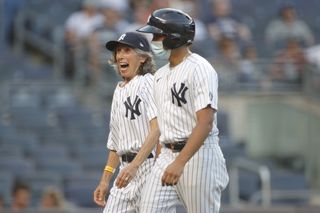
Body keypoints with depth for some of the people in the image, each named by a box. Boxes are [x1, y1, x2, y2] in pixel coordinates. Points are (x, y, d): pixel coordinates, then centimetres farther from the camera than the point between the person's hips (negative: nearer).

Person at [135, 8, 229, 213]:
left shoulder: (199, 69, -12)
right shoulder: (160, 75, 15)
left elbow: (205, 123, -21)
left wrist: (179, 162, -30)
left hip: (198, 155, -8)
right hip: (167, 155, 8)